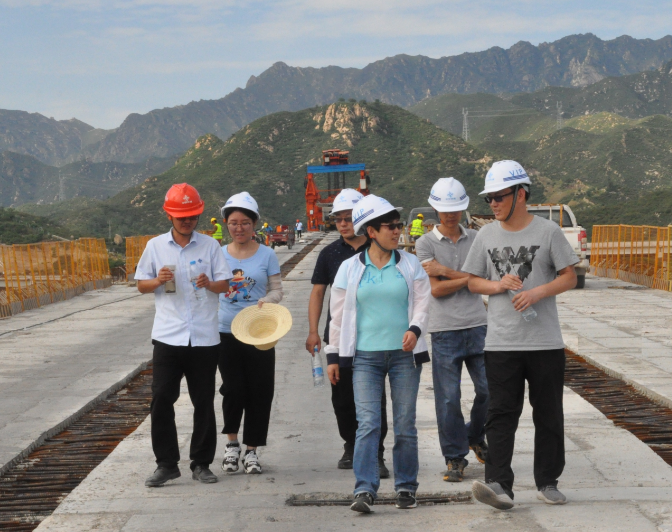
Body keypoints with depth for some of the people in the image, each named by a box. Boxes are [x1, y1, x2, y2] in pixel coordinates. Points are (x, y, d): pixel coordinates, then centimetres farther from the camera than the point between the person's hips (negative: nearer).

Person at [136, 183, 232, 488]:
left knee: (204, 402, 5)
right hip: (167, 336, 0)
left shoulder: (210, 246, 5)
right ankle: (166, 464, 6)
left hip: (205, 337, 0)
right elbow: (141, 285, 11)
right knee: (161, 399, -4)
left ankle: (201, 463, 16)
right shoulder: (156, 246, 6)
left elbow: (225, 284, 5)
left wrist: (210, 284, -17)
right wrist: (158, 281, -11)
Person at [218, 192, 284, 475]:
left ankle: (251, 451, 14)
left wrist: (265, 302, -17)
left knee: (259, 392, 1)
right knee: (233, 389, -7)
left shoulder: (266, 255, 2)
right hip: (226, 332, 1)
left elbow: (277, 290, 4)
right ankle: (232, 443, 15)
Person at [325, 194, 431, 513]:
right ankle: (365, 489, -12)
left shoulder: (410, 265, 7)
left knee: (405, 425, 5)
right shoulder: (350, 269, 6)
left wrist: (415, 329, -16)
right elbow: (338, 315, 10)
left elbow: (422, 304, 5)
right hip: (365, 356, -1)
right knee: (368, 423, -10)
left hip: (404, 355, 1)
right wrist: (333, 356, 8)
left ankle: (406, 487, 16)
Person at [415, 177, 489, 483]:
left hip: (477, 325, 3)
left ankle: (476, 438, 28)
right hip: (445, 331, -3)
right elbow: (436, 289, -7)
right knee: (448, 398, -2)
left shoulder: (475, 239, 12)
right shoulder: (426, 243, 2)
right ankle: (454, 458, 9)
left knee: (490, 389, 2)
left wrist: (445, 270, -8)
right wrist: (468, 277, -8)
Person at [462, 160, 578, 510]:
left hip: (545, 342, -1)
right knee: (501, 415, -6)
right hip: (501, 343, 2)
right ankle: (499, 485, -12)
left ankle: (547, 482, 19)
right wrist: (498, 285, -9)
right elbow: (472, 281, 12)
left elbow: (569, 277, -1)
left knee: (548, 415, 7)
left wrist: (537, 292, -17)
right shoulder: (486, 235, 7)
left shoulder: (548, 231, -1)